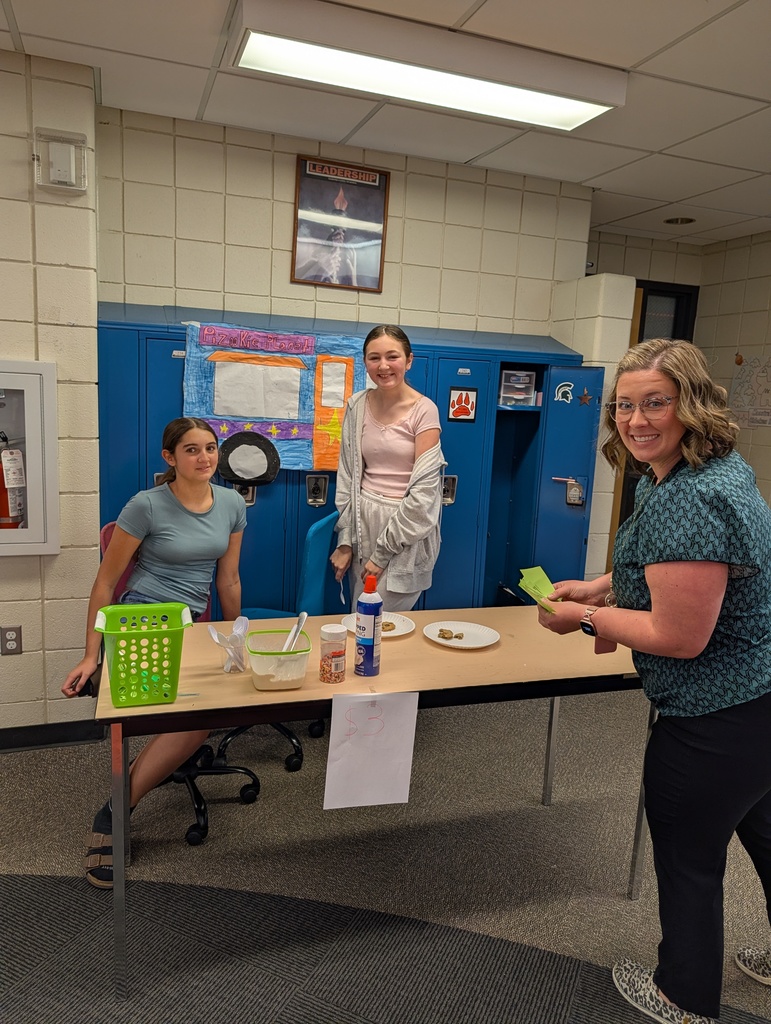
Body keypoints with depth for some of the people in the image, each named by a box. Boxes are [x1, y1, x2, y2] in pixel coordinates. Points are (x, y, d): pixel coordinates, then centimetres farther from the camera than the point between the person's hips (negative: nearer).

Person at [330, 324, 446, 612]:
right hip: (362, 521, 4)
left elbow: (424, 488, -13)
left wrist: (382, 553, -12)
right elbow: (347, 475, 6)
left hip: (407, 527, -4)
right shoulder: (357, 405, 2)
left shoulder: (424, 410, -10)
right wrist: (345, 540, 1)